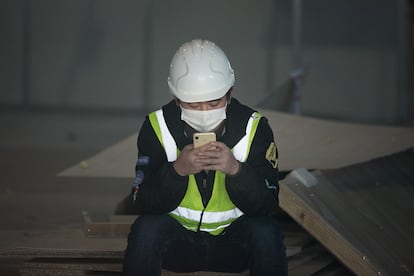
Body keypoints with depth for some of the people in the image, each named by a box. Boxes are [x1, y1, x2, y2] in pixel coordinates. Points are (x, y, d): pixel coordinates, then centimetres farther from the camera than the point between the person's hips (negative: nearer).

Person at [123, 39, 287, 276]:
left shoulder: (254, 128, -12)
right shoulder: (157, 127, -12)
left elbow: (268, 204, -15)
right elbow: (143, 203, -16)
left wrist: (236, 169, -33)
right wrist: (178, 170, -33)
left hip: (235, 243, 0)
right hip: (178, 242, 0)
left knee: (265, 231, -30)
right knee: (147, 228, -30)